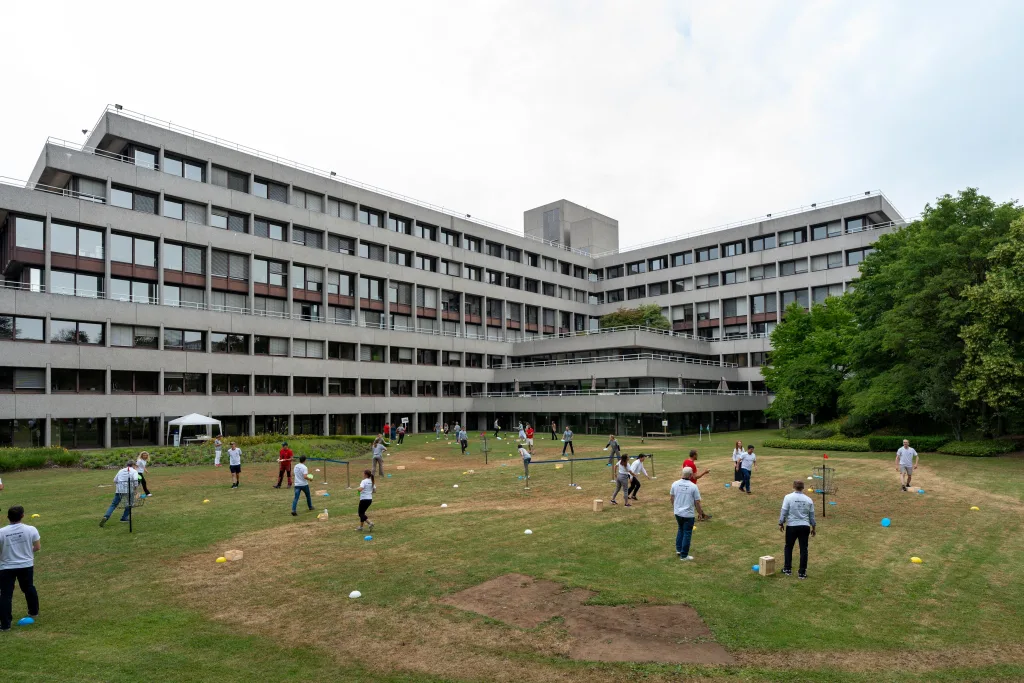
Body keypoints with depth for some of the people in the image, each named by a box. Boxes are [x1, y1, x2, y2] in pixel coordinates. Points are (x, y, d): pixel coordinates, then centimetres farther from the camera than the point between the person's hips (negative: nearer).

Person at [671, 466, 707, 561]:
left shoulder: (675, 484, -5)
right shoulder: (693, 486, -17)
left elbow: (671, 497, 8)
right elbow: (697, 502, -12)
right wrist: (700, 513, 3)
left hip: (677, 512, 5)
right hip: (688, 514, -5)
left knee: (681, 530, 26)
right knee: (687, 534, 7)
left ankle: (678, 549, 31)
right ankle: (684, 556, 13)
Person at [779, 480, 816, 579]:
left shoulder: (788, 497, -8)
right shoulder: (808, 499, 3)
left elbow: (784, 512, -7)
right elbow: (812, 515, 10)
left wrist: (781, 523, 5)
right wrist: (813, 527, 22)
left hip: (792, 526, -2)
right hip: (805, 526, 2)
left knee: (788, 547, 14)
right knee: (803, 549, 7)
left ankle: (788, 569, 19)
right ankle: (802, 572, 9)